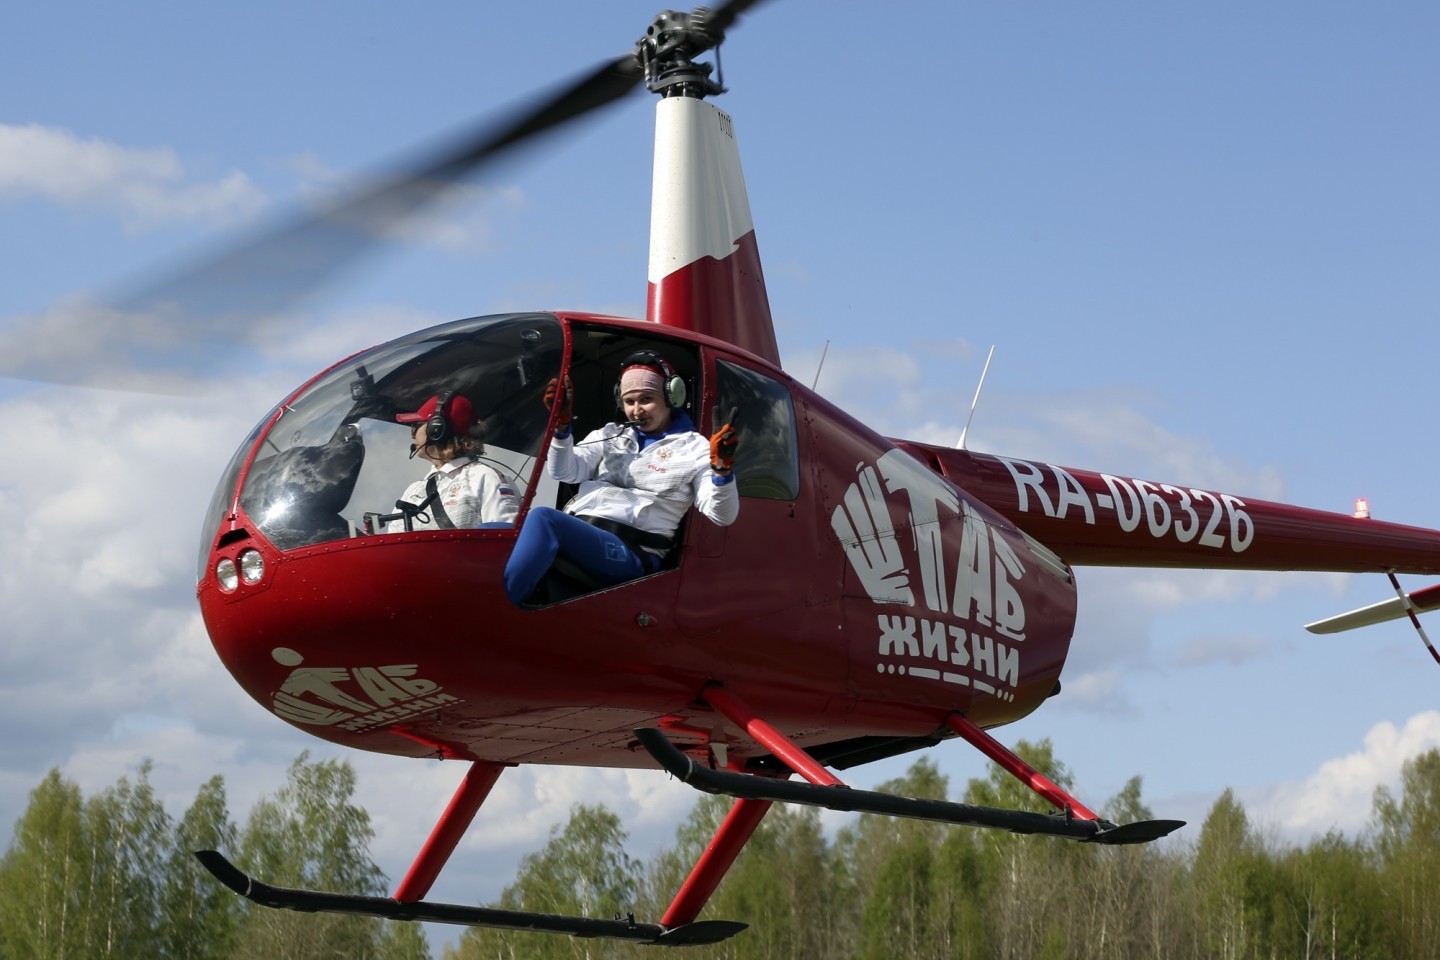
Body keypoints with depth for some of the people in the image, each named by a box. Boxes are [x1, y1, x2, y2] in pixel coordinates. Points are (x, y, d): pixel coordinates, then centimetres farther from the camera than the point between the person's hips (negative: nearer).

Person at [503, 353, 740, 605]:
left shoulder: (694, 449, 10)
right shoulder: (611, 435, 25)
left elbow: (722, 516, 1)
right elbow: (566, 472, 13)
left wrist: (722, 470, -18)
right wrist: (561, 425, -2)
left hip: (630, 552, -6)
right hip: (573, 533, 6)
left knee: (543, 519, -34)